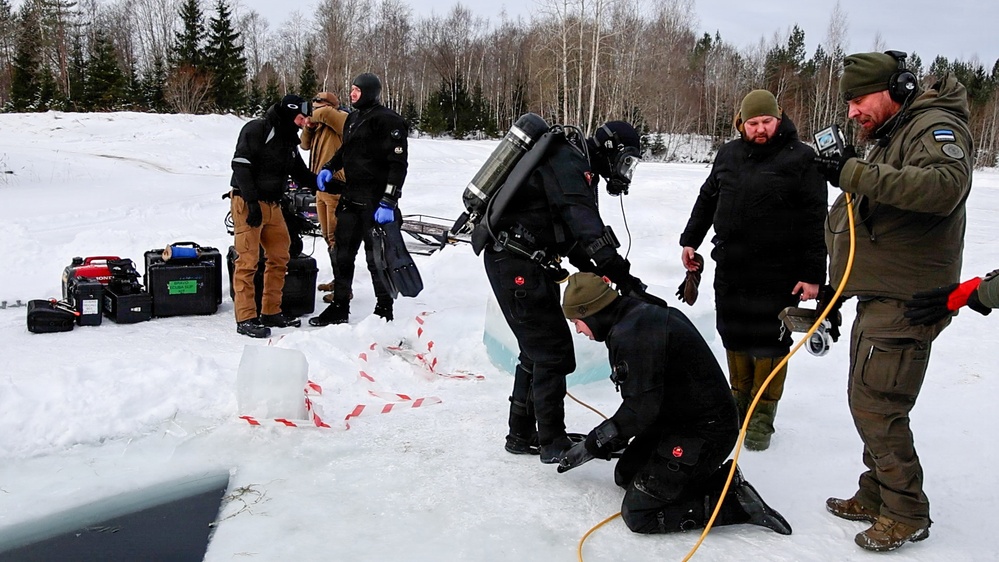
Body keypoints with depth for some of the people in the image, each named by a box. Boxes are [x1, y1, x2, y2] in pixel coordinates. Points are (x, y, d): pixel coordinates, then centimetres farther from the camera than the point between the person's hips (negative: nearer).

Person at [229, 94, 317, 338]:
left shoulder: (288, 140, 17)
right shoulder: (256, 130, -10)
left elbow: (301, 173, 18)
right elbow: (240, 165, -18)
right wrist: (252, 201, -22)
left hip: (272, 205, 9)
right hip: (247, 203, -9)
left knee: (280, 257, 10)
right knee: (248, 260, -9)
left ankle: (271, 312, 20)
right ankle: (245, 318, -4)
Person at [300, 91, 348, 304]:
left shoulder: (343, 119, -10)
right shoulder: (322, 126, 17)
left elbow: (325, 113, -27)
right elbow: (305, 144, 20)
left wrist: (315, 115, -5)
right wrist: (309, 126, 3)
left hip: (336, 187, -10)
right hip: (322, 187, 10)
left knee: (336, 238, -9)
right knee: (328, 236, 17)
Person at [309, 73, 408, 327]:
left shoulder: (388, 120, -11)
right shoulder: (353, 118, 15)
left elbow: (398, 164, -16)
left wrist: (388, 202, -21)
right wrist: (329, 167, 11)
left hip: (376, 201, -8)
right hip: (351, 198, 8)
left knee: (376, 257, -1)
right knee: (342, 253, 12)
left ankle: (384, 311, 12)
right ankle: (339, 307, 23)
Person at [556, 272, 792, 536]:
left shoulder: (630, 335, -24)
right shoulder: (641, 315, 8)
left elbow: (640, 408, -26)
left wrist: (591, 445, -12)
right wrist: (600, 439, 16)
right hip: (676, 419, 11)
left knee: (638, 515, -7)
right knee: (625, 475, 19)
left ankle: (735, 501, -3)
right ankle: (710, 478, 13)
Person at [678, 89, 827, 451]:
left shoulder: (800, 159, -6)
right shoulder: (728, 155, 9)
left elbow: (815, 221, -8)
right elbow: (707, 199, 22)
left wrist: (813, 274, -12)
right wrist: (690, 240, 17)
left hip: (778, 274, -5)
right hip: (730, 269, 5)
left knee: (770, 342, 2)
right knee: (735, 336, 13)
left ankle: (762, 416, 15)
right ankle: (740, 400, 31)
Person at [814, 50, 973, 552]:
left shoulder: (935, 126, -10)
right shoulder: (889, 138, 21)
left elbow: (945, 186, -33)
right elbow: (849, 219, 25)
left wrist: (857, 173, -33)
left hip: (905, 300, -10)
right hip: (878, 296, 10)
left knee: (875, 404, -7)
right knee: (869, 402, 15)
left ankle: (907, 514, 7)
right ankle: (876, 496, 28)